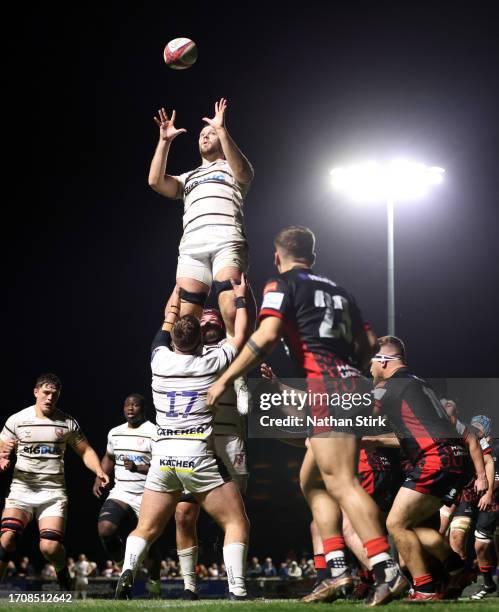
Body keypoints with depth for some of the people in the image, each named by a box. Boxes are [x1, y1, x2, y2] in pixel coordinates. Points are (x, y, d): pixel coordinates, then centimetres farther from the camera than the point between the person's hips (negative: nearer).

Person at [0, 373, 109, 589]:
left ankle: (63, 573, 17)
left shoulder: (67, 423, 6)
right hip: (21, 489, 0)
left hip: (53, 492, 0)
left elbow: (85, 451, 13)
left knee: (50, 546, -15)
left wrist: (98, 471, -4)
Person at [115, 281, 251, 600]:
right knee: (237, 523, 5)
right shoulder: (211, 364, -1)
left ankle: (127, 573, -15)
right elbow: (240, 337, 17)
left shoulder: (161, 361, 6)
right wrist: (241, 299, 30)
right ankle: (237, 591, -11)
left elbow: (166, 326, 28)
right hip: (199, 455, -3)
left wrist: (177, 298, 43)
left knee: (146, 529, 11)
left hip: (163, 455, 3)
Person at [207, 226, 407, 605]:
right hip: (351, 381, 8)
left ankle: (388, 571, -21)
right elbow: (365, 346, 25)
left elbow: (266, 337, -13)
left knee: (343, 484, -13)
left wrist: (225, 379, -7)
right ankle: (338, 570, 11)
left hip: (325, 387, -8)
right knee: (318, 481, 16)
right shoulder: (338, 290, 23)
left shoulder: (283, 285, 2)